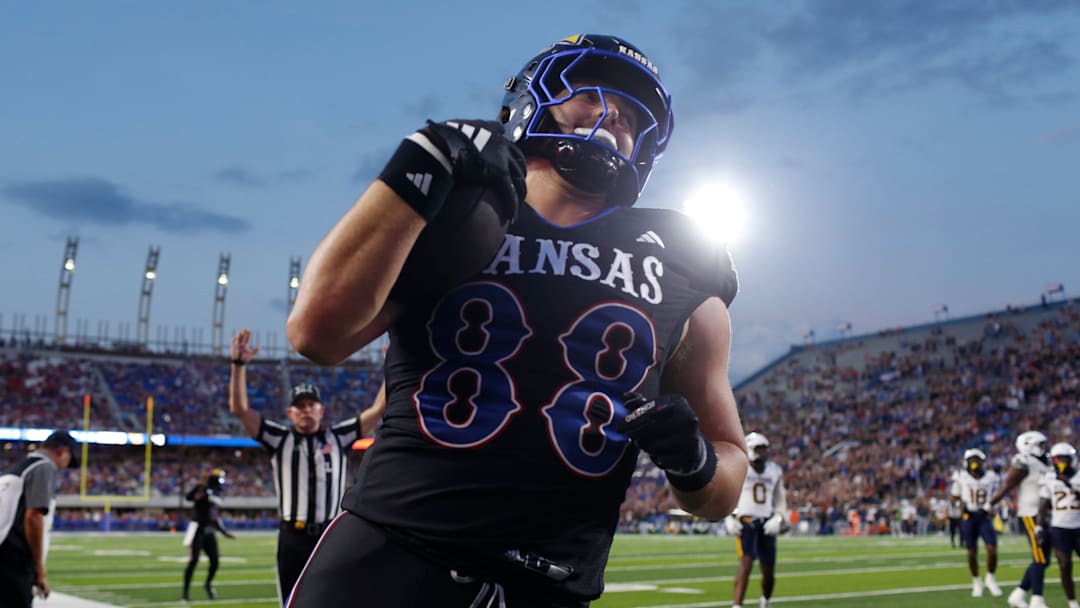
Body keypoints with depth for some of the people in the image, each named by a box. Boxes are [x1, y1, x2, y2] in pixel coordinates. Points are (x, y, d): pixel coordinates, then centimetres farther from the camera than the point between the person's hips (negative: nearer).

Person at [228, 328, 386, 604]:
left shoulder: (339, 438, 7)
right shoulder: (280, 440, 4)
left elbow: (377, 410, 5)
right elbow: (240, 409, -4)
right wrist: (239, 363, -14)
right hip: (293, 539, -1)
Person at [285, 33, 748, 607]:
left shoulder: (683, 274, 10)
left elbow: (726, 474, 16)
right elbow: (318, 332, -13)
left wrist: (692, 462, -8)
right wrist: (427, 163, -14)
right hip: (382, 559, -1)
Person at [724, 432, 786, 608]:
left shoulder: (774, 471, 8)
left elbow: (780, 500, 15)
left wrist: (778, 519, -1)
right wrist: (730, 519, -6)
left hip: (766, 524, 4)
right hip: (746, 522, -4)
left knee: (769, 570, 10)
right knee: (746, 564, -19)